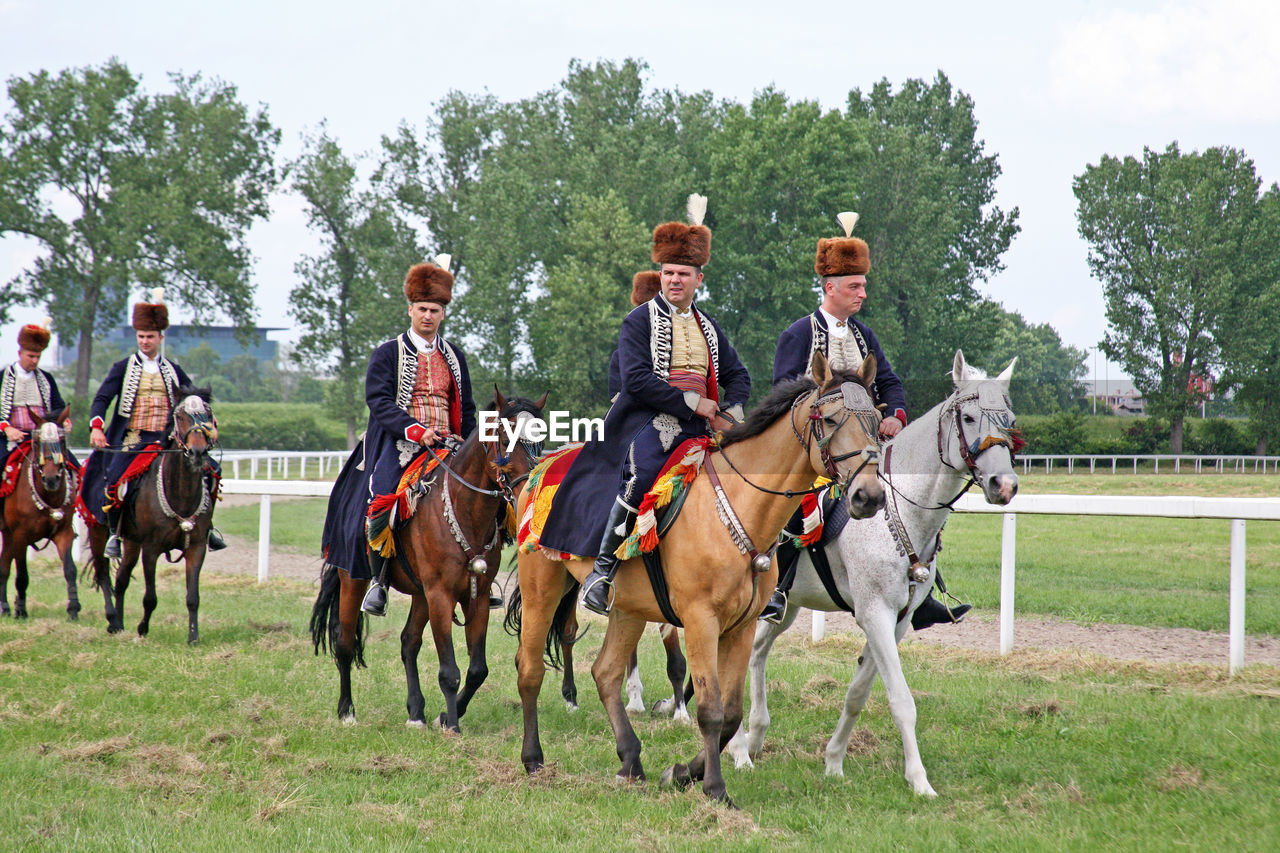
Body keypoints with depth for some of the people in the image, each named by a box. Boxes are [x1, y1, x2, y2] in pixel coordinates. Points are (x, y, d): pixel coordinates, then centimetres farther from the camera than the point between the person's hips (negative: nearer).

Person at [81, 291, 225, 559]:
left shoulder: (173, 371, 13)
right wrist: (96, 427, -21)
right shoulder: (123, 368, 4)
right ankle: (115, 533, -1)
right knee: (114, 481, -24)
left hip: (166, 441, 3)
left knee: (210, 470, -9)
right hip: (129, 441, -3)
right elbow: (102, 399, -3)